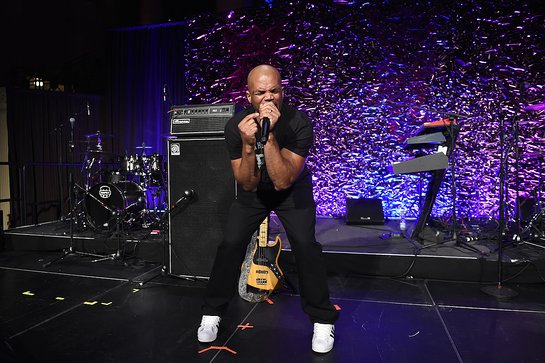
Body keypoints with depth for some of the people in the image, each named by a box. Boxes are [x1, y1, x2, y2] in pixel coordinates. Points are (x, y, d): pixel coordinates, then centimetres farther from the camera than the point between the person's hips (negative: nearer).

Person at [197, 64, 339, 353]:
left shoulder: (298, 123, -27)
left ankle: (323, 320, 3)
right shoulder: (236, 126, -21)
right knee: (230, 243, -10)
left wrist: (269, 135, -43)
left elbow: (282, 181, -33)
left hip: (293, 190, -1)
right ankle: (212, 313, 12)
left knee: (305, 244, -18)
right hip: (253, 191, 2)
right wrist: (248, 144, -38)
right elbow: (248, 184, -22)